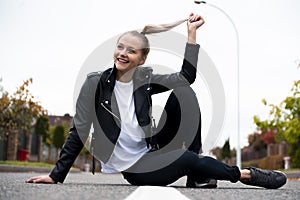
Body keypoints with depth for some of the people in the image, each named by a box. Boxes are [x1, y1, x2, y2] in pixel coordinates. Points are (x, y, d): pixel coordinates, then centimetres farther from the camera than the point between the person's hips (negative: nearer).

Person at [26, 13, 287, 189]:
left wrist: (192, 33, 0)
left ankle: (196, 175, -10)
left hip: (151, 153, 5)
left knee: (183, 94, -13)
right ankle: (246, 175, -1)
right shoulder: (96, 83, -11)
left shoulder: (144, 79, 1)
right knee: (188, 159, -30)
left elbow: (186, 77, 1)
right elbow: (79, 132, -9)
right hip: (130, 167, -5)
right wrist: (56, 175, -8)